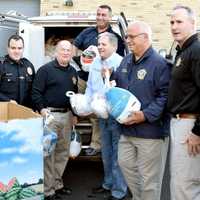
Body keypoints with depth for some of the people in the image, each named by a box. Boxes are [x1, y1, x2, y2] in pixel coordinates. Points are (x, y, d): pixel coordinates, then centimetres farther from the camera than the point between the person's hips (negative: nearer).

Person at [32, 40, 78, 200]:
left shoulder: (73, 72, 15)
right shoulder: (46, 69, -6)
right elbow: (36, 92, -9)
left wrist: (74, 114, 18)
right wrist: (42, 109, -19)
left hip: (66, 115, 7)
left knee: (63, 152, 12)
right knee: (48, 153, -3)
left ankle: (57, 184, 26)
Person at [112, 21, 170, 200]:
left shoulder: (159, 63, -14)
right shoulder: (126, 61, 12)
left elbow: (165, 95, -19)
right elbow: (116, 86, 24)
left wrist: (146, 115, -25)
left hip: (150, 130, -8)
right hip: (127, 129, 8)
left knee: (149, 176, 4)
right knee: (126, 164, 20)